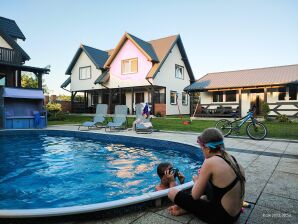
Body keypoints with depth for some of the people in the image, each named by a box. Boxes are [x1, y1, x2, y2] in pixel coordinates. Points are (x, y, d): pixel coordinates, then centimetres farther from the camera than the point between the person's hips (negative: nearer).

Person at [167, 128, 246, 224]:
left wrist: (196, 180, 7)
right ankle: (186, 207, 18)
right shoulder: (233, 160, -1)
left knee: (172, 192, -4)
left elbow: (195, 195, -13)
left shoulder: (210, 162, -22)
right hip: (235, 215, 8)